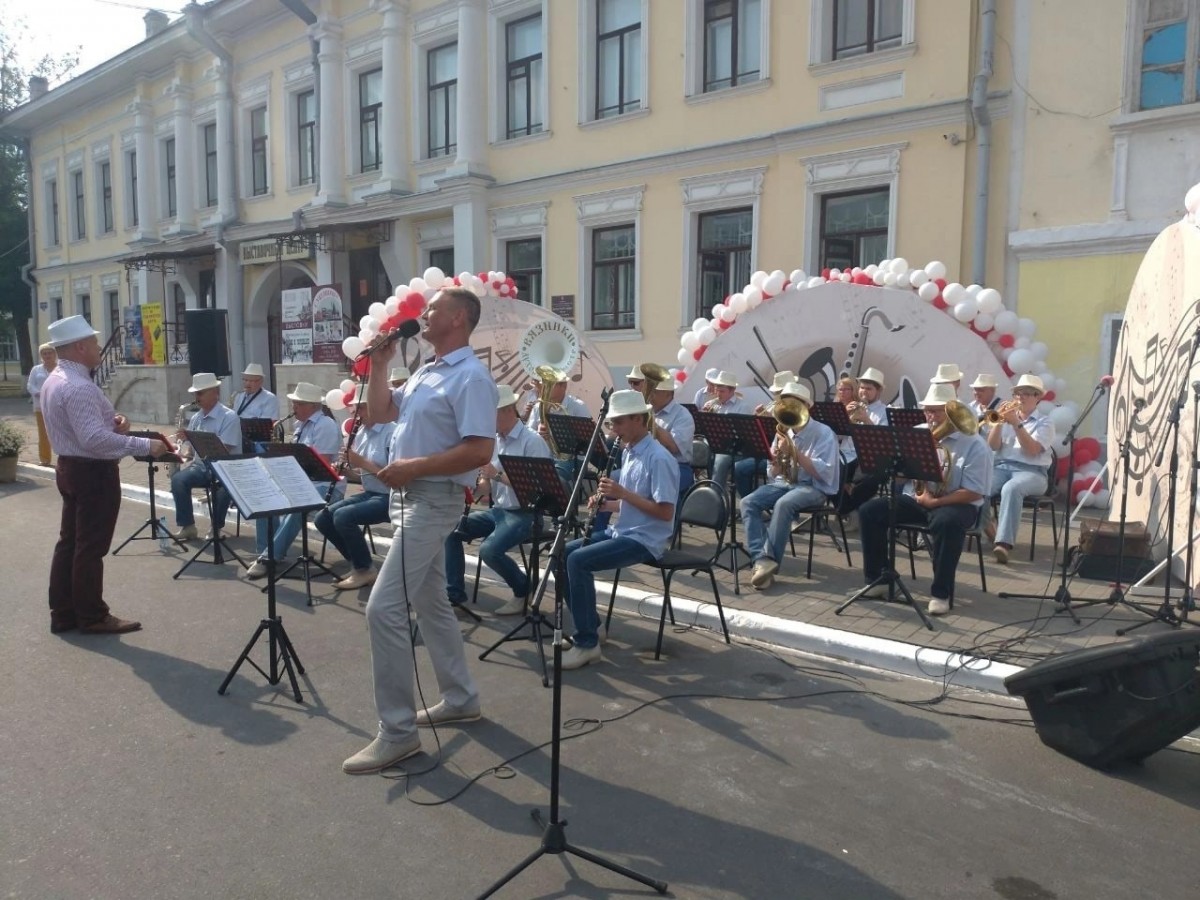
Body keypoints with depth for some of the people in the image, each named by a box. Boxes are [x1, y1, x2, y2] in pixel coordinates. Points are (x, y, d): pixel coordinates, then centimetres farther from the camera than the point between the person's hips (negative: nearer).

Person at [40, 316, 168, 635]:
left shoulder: (54, 380, 11)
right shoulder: (79, 387, -23)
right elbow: (94, 439, -30)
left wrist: (111, 423, 3)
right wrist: (146, 445, -28)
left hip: (70, 466, 10)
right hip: (93, 472, -10)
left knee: (69, 542, 15)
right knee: (90, 547, -1)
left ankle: (63, 614, 23)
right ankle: (92, 616, 9)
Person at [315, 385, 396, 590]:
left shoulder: (392, 432, -16)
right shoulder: (361, 433, 10)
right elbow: (362, 473, 14)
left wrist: (362, 462, -23)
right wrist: (346, 467, -8)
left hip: (389, 497, -9)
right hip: (368, 493, 9)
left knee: (343, 516, -26)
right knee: (322, 518, -3)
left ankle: (365, 570, -7)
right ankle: (358, 564, 8)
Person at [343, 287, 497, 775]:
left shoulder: (470, 377, -16)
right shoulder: (425, 372, 14)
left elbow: (480, 451, -24)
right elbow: (380, 412, 20)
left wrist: (413, 466, -24)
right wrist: (378, 364, 10)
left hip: (433, 500, -10)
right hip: (410, 496, 10)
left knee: (384, 609, -12)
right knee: (430, 602, 17)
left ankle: (398, 730, -3)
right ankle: (460, 698, 30)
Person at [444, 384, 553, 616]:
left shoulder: (532, 441, -13)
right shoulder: (493, 440, 10)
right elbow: (487, 484, 12)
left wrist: (498, 475, -26)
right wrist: (475, 487, -12)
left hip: (524, 514, -8)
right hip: (497, 510, 8)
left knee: (489, 550, -28)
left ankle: (523, 589, -1)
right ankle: (454, 593, 2)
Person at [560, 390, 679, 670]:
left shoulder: (659, 458, -17)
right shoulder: (630, 452, 12)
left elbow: (665, 512, -21)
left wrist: (623, 493, -24)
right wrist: (607, 504, 0)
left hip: (645, 540, -10)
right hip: (621, 531, 10)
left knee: (578, 561, -25)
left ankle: (587, 643, -16)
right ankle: (589, 624, 10)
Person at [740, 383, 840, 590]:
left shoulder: (823, 433, -7)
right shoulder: (783, 431, 10)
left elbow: (823, 473, -17)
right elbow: (773, 474, 10)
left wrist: (794, 452, -21)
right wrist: (777, 459, -13)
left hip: (813, 487, -6)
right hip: (784, 483, 6)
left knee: (783, 504, -37)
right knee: (748, 503, -20)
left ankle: (771, 560, -29)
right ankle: (761, 559, -32)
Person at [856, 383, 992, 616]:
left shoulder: (973, 444, -7)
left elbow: (973, 492, -13)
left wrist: (935, 501, -22)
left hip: (954, 504, -5)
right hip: (915, 499, 5)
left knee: (947, 523, -39)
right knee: (869, 511, -14)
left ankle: (941, 593, -23)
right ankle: (877, 579, -2)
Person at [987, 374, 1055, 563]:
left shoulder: (1045, 422, 9)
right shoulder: (1008, 418, 19)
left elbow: (1032, 450, -9)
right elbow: (992, 446, 7)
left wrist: (1016, 424, -15)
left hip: (1031, 471, -3)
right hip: (1002, 466, 3)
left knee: (1011, 489, -39)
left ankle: (1004, 543, -46)